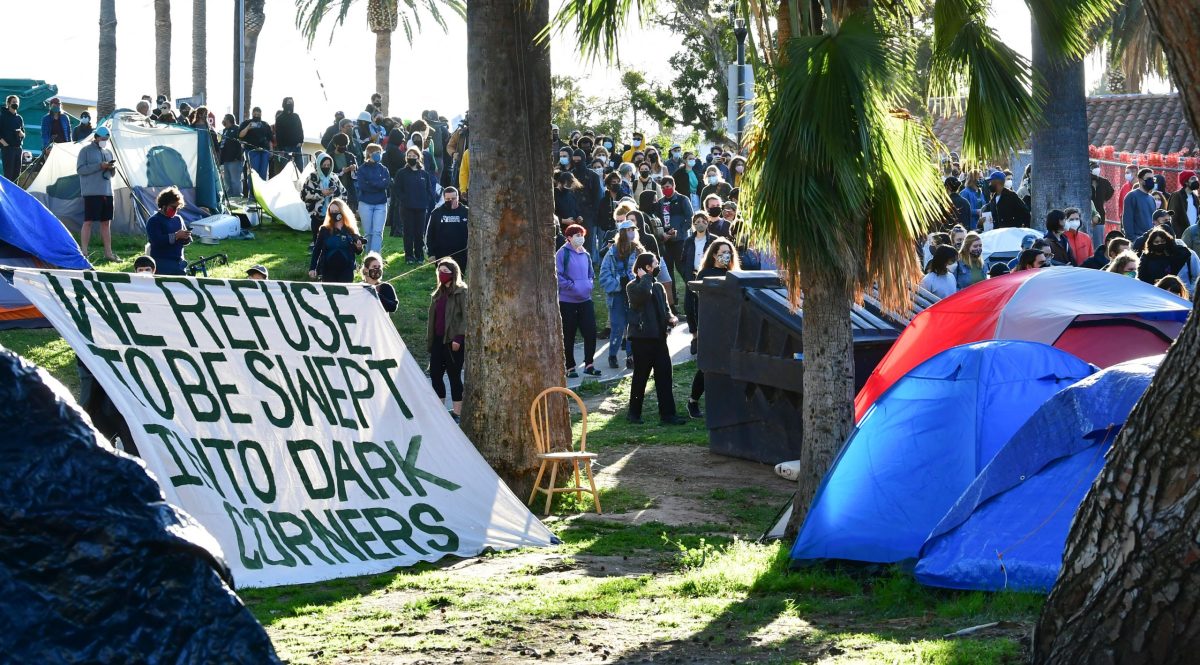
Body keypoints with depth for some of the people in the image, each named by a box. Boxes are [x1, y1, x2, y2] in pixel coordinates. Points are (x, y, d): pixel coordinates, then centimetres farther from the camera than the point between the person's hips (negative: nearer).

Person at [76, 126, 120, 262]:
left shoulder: (108, 152, 18)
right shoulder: (86, 151, -2)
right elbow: (80, 169, -11)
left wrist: (112, 168, -2)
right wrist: (100, 166, -17)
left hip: (107, 192, 6)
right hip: (91, 192, -6)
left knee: (106, 222, 8)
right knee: (88, 221, -7)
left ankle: (108, 252, 12)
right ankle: (83, 252, -4)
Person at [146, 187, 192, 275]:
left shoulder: (178, 219, 14)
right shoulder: (153, 221, -4)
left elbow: (186, 241, 18)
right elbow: (157, 241, -18)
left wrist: (186, 237, -7)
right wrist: (176, 236, -23)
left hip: (179, 262, 6)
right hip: (163, 264, -6)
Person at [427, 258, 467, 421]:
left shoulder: (462, 292, -5)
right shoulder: (438, 293, 17)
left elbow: (466, 316, -12)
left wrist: (459, 338, -19)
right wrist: (429, 340, 15)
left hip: (452, 341, -7)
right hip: (438, 340, 7)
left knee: (454, 376, -3)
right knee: (435, 374, 6)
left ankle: (456, 413, 3)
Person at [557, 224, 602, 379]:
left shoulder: (585, 254, 11)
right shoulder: (562, 253, -8)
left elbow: (591, 273, 22)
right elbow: (558, 275, -13)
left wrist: (589, 284, 3)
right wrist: (571, 285, -18)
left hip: (585, 299, 5)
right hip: (567, 300, -5)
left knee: (590, 331, -2)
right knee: (568, 335, 3)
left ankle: (589, 364, 8)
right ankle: (570, 367, 11)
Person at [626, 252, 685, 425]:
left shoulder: (658, 287, 16)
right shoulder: (633, 286, -5)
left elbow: (665, 308, 18)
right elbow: (644, 294, -28)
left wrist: (670, 317, -4)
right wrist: (645, 277, -12)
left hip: (659, 337, 6)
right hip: (642, 338, -6)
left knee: (664, 376, 1)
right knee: (641, 376, 2)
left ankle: (667, 414, 3)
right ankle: (634, 412, 14)